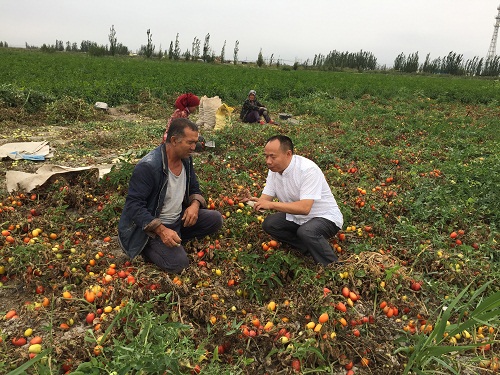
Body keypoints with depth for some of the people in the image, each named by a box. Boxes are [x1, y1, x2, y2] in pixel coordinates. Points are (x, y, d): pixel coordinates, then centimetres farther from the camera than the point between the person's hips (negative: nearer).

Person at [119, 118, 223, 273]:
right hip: (151, 226, -7)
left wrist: (195, 204, -11)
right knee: (179, 263, -24)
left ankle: (176, 239, 0)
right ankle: (148, 247, 2)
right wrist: (161, 230, -31)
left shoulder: (186, 159, -1)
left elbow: (194, 188, 12)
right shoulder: (148, 166, -25)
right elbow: (134, 205, -25)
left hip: (179, 219, 7)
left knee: (215, 219, -7)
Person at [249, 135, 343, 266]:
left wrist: (271, 204, -39)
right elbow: (266, 198, -4)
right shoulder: (274, 170, -4)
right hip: (298, 217, 8)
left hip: (325, 217, -7)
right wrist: (257, 203, -28)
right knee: (269, 224, -10)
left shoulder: (308, 169, -28)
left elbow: (304, 208, -36)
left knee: (306, 231, -36)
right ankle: (310, 250, -2)